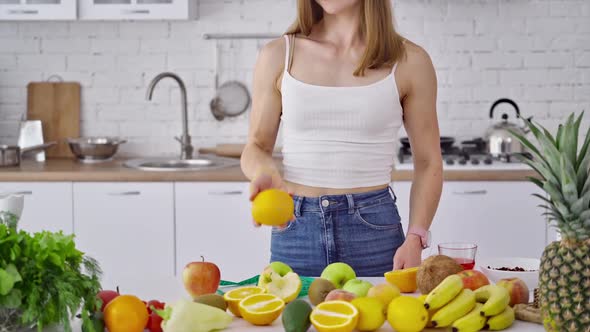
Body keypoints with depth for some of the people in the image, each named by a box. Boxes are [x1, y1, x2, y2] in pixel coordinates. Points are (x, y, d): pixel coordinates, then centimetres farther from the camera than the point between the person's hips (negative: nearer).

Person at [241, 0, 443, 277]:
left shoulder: (409, 62, -1)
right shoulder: (278, 55, 2)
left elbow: (428, 163, 4)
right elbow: (256, 146, 8)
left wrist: (415, 239, -8)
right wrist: (264, 172, -16)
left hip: (373, 228, -1)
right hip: (294, 229, 1)